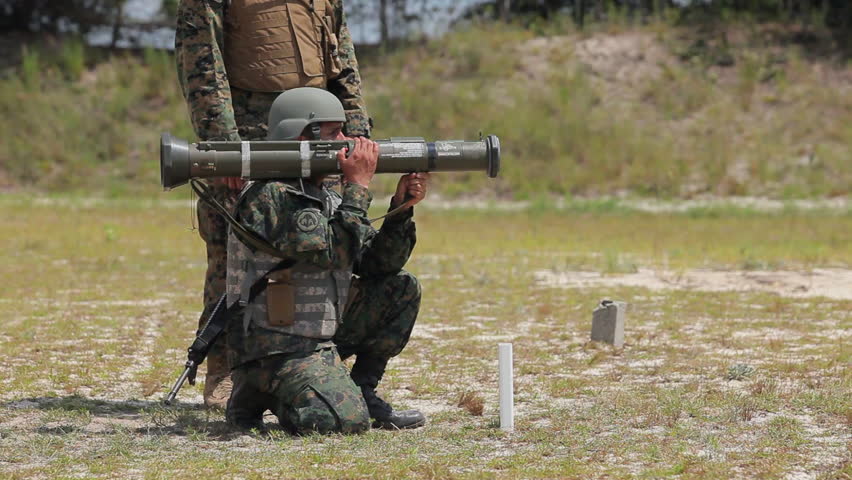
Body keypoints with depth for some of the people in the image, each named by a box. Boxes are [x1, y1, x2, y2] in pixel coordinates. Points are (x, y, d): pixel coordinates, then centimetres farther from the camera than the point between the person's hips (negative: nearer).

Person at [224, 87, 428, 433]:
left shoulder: (326, 198, 13)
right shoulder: (270, 197, -16)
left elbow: (377, 264, 11)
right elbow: (335, 253, -24)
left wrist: (401, 208, -2)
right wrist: (358, 186, -16)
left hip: (324, 336, 9)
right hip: (277, 349, -9)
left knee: (402, 289, 6)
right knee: (345, 421, -28)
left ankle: (361, 391, 10)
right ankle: (257, 395, -2)